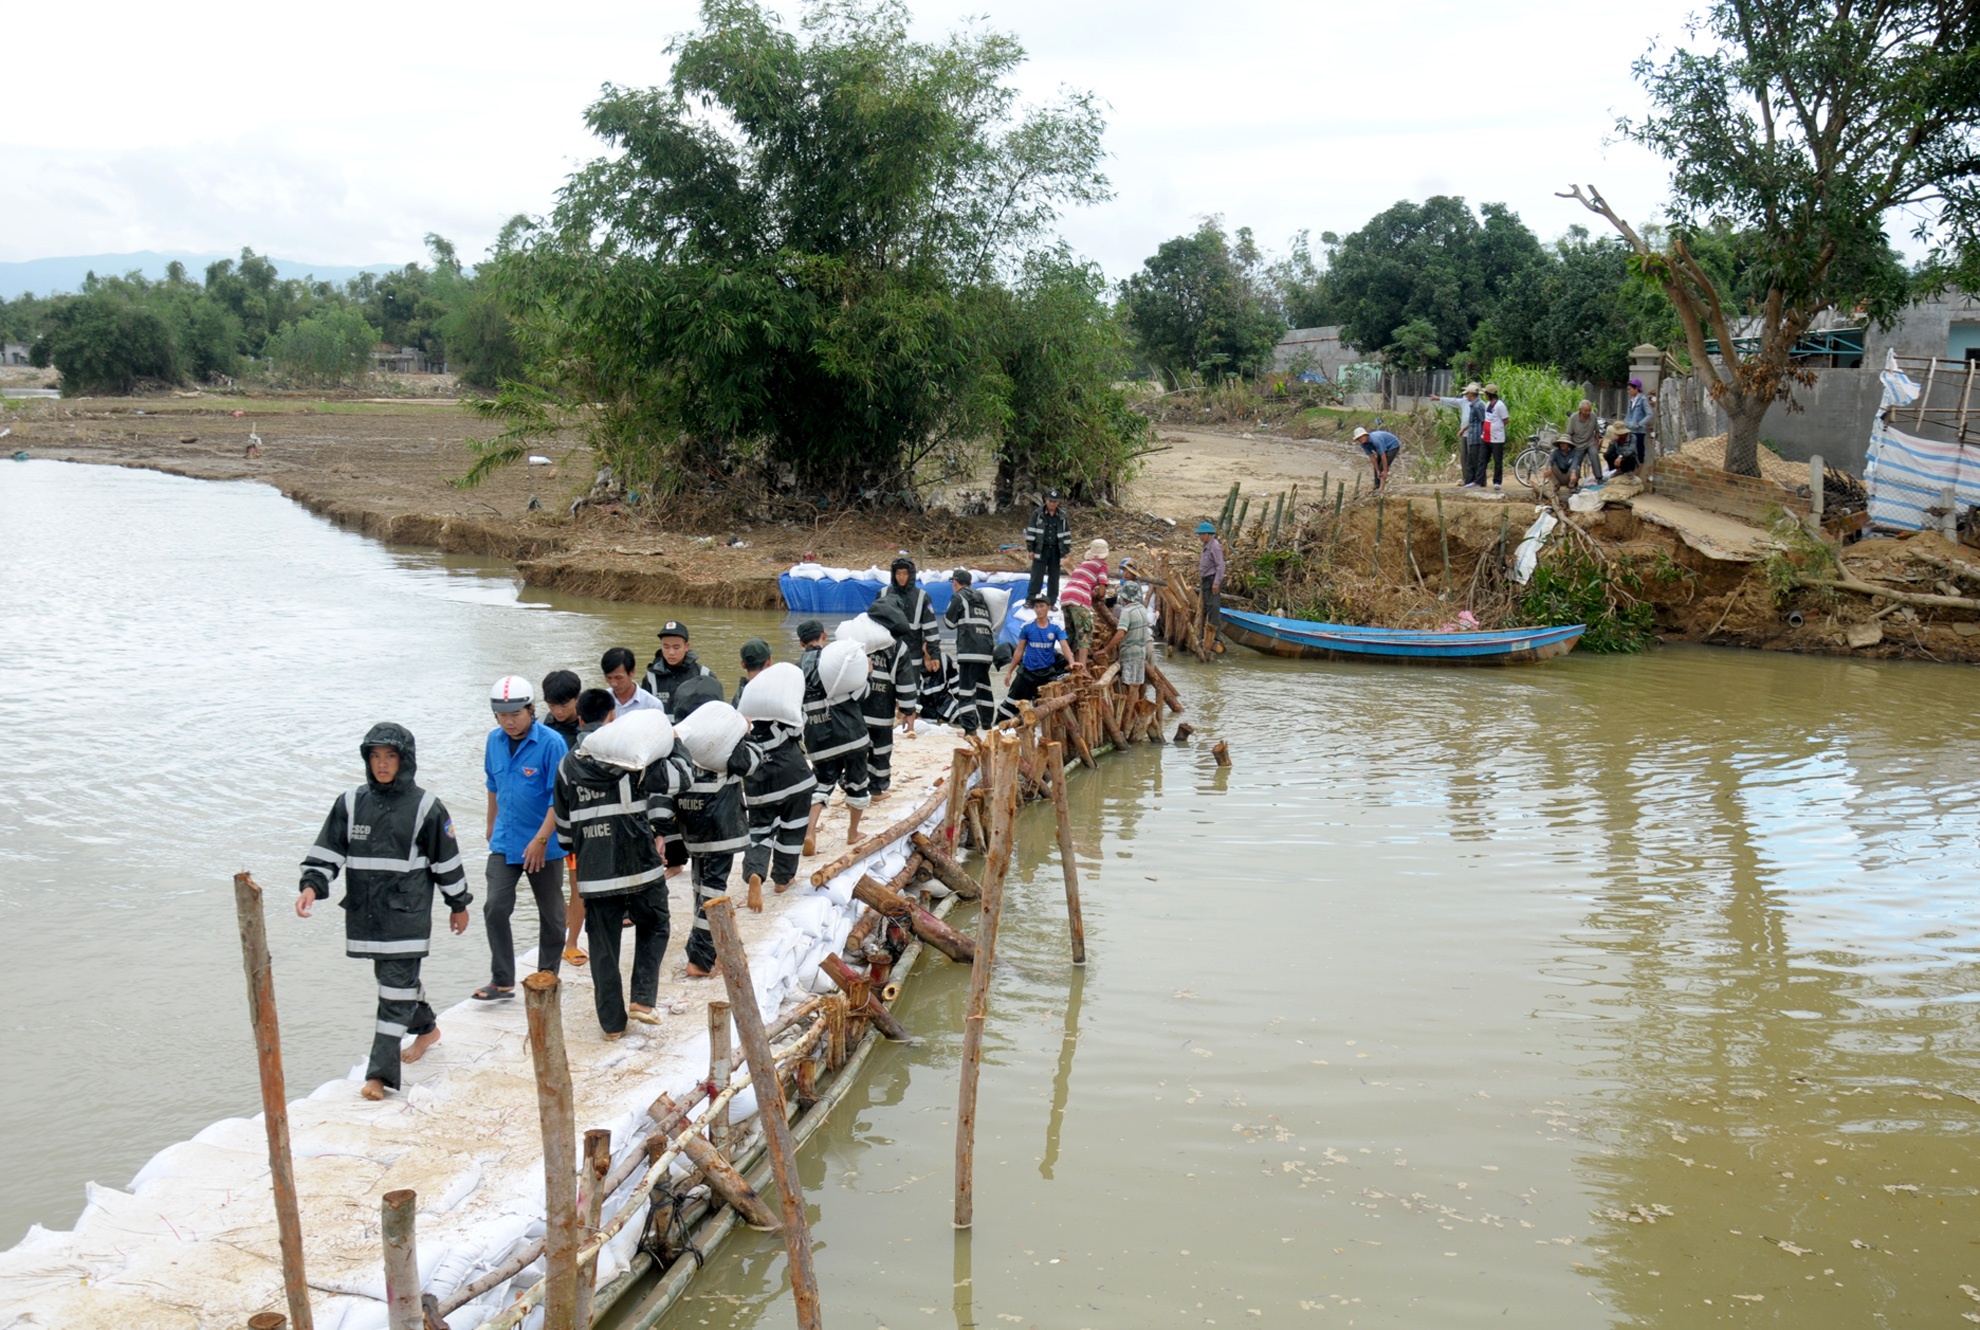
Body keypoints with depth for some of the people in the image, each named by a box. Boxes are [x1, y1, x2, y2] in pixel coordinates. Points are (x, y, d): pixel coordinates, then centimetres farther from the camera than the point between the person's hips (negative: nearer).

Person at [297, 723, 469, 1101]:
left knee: (397, 985, -6)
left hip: (407, 913, -4)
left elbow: (446, 860, 2)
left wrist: (459, 905, 8)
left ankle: (380, 1073, -4)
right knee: (395, 977, 18)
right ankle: (427, 1028, 44)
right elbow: (326, 852, 4)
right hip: (365, 911, 4)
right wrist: (312, 886, -13)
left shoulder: (425, 807, -5)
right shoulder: (351, 804, 4)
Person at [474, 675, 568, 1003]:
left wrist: (540, 840, -21)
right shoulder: (494, 740, 1)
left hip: (544, 845, -4)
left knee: (551, 914, 10)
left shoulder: (552, 743, -16)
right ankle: (502, 981, 5)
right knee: (495, 909, -5)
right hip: (504, 842, 4)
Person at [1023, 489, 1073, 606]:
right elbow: (1031, 531, -2)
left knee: (1054, 578, 7)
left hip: (1056, 551, 3)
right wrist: (1030, 549, -5)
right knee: (1037, 576, -4)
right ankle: (1030, 599, 2)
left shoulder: (1062, 517, 7)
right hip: (1041, 550, -3)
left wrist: (1067, 551, 8)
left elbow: (1067, 534, 12)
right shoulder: (1037, 514, -3)